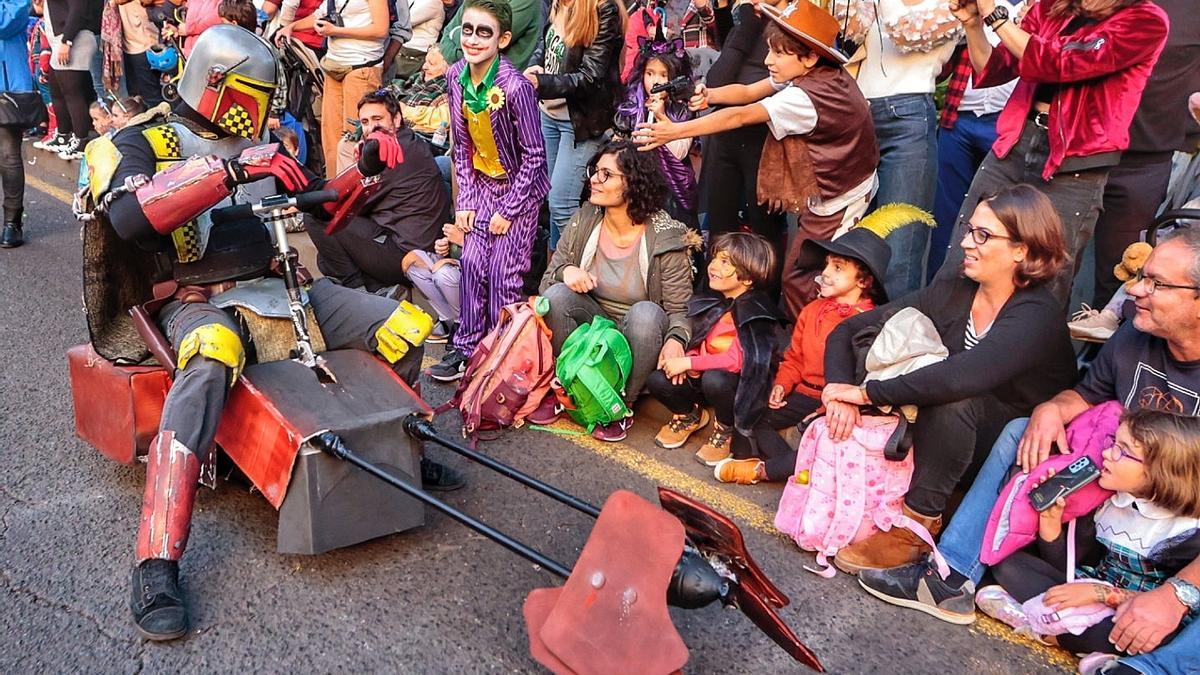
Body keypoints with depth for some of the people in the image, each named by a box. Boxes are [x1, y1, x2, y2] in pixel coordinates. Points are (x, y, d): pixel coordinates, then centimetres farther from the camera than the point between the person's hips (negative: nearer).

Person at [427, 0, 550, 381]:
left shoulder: (515, 88, -26)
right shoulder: (457, 77, -7)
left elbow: (534, 156, -18)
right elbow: (462, 144, 3)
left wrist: (508, 210, -15)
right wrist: (465, 200, -1)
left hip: (520, 188, -5)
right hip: (482, 182, 5)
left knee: (502, 273, -6)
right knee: (472, 263, 0)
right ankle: (466, 347, 13)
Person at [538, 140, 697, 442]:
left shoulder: (666, 239, -16)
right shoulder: (583, 222, -6)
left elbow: (679, 309, -13)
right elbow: (548, 279, 1)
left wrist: (676, 339, -36)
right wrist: (565, 270, -24)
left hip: (637, 338, -3)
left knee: (646, 314, -36)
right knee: (556, 295, -25)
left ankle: (622, 406, -14)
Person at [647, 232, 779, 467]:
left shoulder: (755, 312, -19)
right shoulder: (710, 301, 5)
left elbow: (738, 360, -28)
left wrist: (689, 363, -25)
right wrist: (685, 362, -10)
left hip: (741, 384, -6)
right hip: (702, 377, 6)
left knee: (714, 379, -39)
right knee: (657, 381, -15)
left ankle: (724, 430, -5)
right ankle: (690, 415, 18)